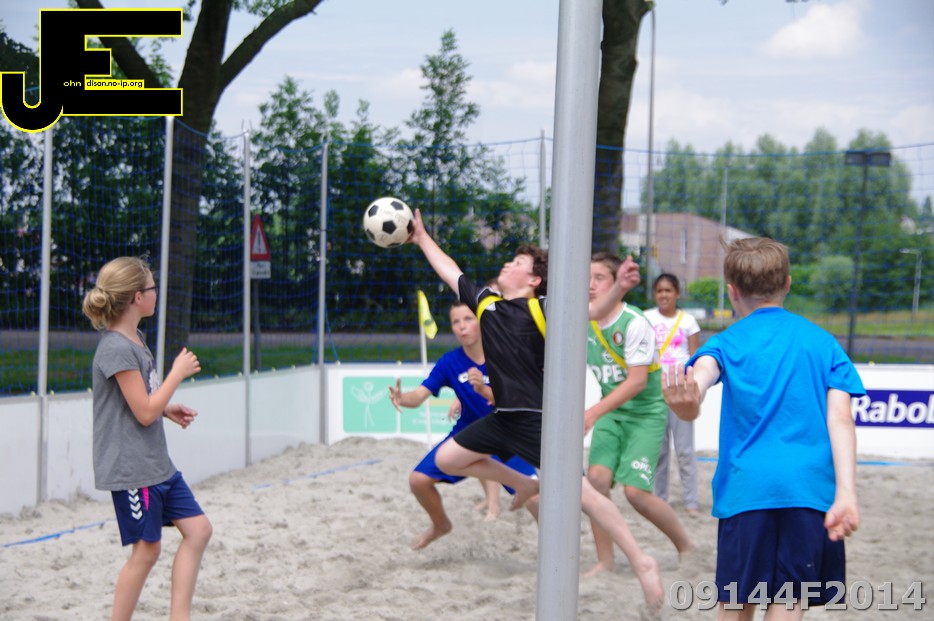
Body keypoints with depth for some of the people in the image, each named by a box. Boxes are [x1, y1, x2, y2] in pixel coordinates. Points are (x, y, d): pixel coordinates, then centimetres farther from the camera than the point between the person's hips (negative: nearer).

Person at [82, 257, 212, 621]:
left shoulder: (134, 340, 10)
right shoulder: (117, 348, -19)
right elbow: (144, 412, -20)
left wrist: (168, 409, 8)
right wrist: (178, 373, -11)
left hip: (156, 464, 10)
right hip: (131, 469, -9)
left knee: (197, 530, 7)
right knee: (147, 550, -2)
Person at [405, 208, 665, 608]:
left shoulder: (541, 309, -11)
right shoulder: (485, 301, 9)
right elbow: (450, 273, 22)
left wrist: (618, 288, -42)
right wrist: (422, 239, 29)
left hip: (538, 419, -8)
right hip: (503, 417, 8)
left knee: (578, 491, -15)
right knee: (447, 459, 17)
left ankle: (641, 563, -10)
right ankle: (524, 485, 30)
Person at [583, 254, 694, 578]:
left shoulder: (634, 323, -20)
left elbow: (637, 381, -26)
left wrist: (594, 411, -32)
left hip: (646, 412, -5)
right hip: (610, 411, 5)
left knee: (636, 491, -14)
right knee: (597, 476, -15)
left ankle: (687, 547, 10)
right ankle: (605, 562, -5)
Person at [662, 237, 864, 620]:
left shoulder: (727, 343, 6)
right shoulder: (822, 341, 10)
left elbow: (703, 371, -18)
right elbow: (840, 419, -2)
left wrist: (687, 403, -40)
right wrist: (846, 494, -8)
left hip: (745, 488, 0)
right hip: (811, 488, 0)